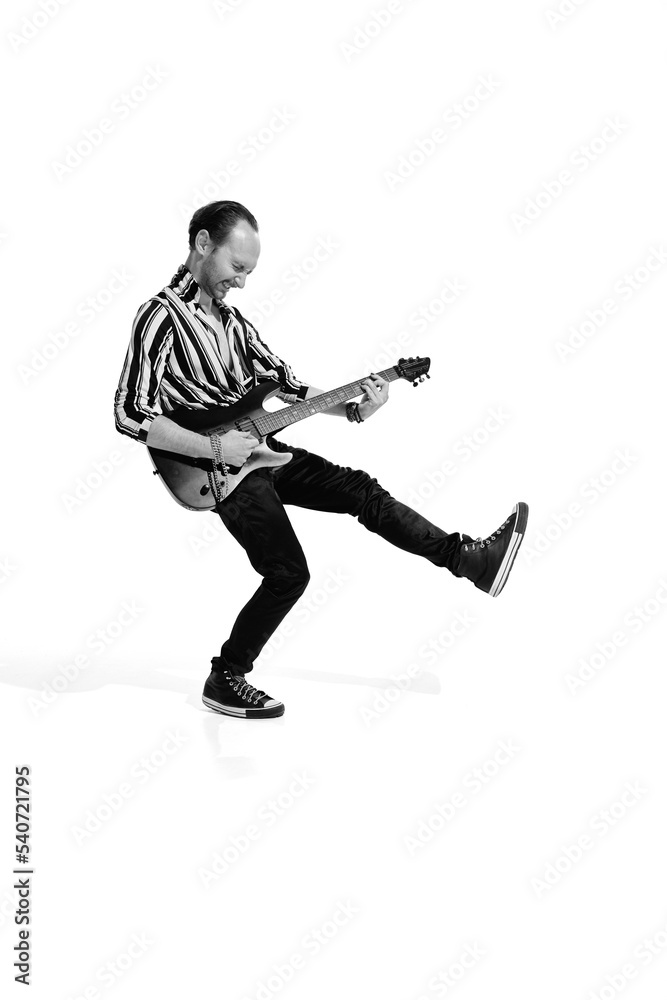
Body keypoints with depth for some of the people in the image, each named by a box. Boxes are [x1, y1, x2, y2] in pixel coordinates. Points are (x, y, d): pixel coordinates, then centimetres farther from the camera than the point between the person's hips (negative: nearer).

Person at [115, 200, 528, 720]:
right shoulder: (162, 316, -15)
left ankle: (472, 560, 11)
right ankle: (226, 680, 8)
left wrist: (352, 409, -1)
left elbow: (287, 384, 13)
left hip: (255, 449, 8)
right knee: (288, 574, -9)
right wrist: (214, 448, -24)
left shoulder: (230, 317, 11)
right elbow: (130, 413, -22)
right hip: (219, 470, -8)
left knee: (361, 491, 5)